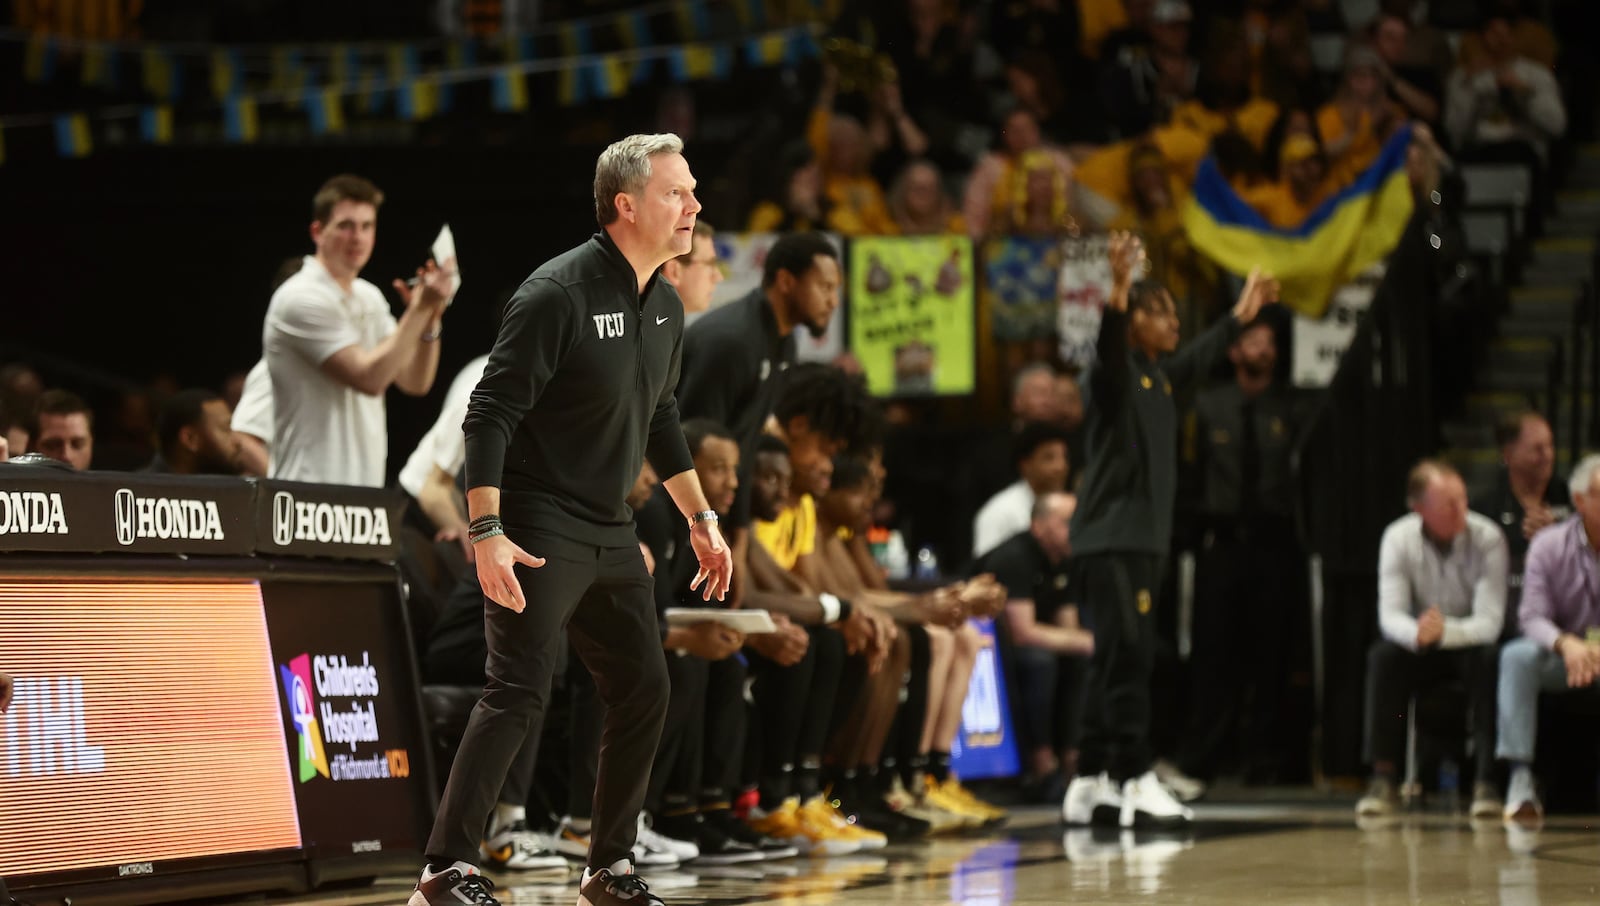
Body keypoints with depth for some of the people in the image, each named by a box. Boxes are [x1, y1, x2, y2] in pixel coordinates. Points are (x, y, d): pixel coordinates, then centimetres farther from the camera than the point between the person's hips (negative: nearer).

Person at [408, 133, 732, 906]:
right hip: (538, 532, -8)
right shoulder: (557, 295, -17)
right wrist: (487, 533, -27)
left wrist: (701, 519, 22)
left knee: (643, 692, 9)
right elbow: (490, 414, -20)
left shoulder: (665, 307, 8)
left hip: (610, 535, 8)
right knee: (518, 692, -15)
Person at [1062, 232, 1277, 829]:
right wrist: (1119, 288, -47)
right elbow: (1110, 340, -30)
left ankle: (1092, 782, 14)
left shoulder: (1160, 374, 17)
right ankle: (1134, 780, -16)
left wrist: (1239, 318, 47)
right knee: (1128, 656, -13)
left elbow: (1201, 357, 36)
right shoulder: (1117, 371, -8)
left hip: (1144, 537, 9)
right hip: (1111, 536, -9)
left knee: (1118, 661, 10)